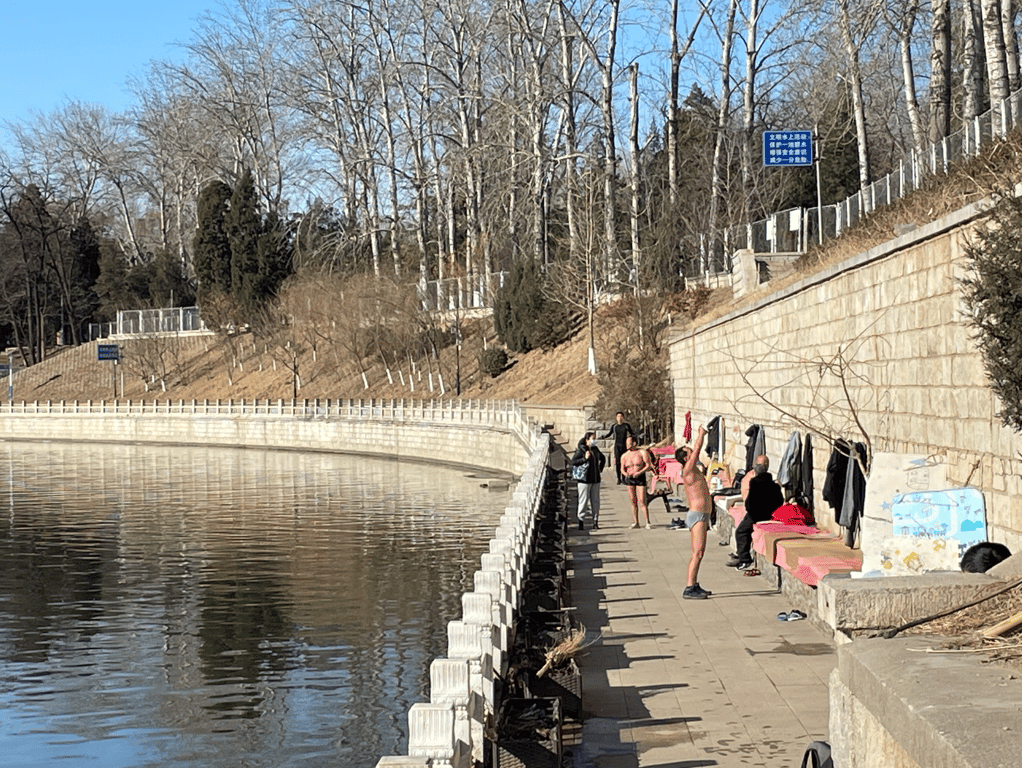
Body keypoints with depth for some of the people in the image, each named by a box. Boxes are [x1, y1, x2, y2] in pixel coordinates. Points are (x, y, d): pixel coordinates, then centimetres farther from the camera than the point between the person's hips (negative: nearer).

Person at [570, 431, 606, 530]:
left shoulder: (595, 449, 10)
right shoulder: (581, 450, -8)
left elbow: (603, 458, 28)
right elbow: (573, 462, -15)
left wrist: (600, 469, 17)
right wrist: (584, 458, -22)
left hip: (595, 479, 6)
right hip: (584, 480, -6)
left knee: (595, 501, 6)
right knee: (583, 501, -5)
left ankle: (595, 521, 12)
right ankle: (581, 522, 1)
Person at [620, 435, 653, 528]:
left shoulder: (642, 453, -2)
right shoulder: (624, 456, 8)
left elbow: (648, 466, -6)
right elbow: (622, 469, 5)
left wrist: (639, 473, -20)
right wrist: (625, 473, -18)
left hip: (640, 478, -3)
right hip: (629, 479, 3)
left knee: (642, 501, -10)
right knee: (633, 501, 2)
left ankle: (647, 522, -6)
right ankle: (635, 522, 7)